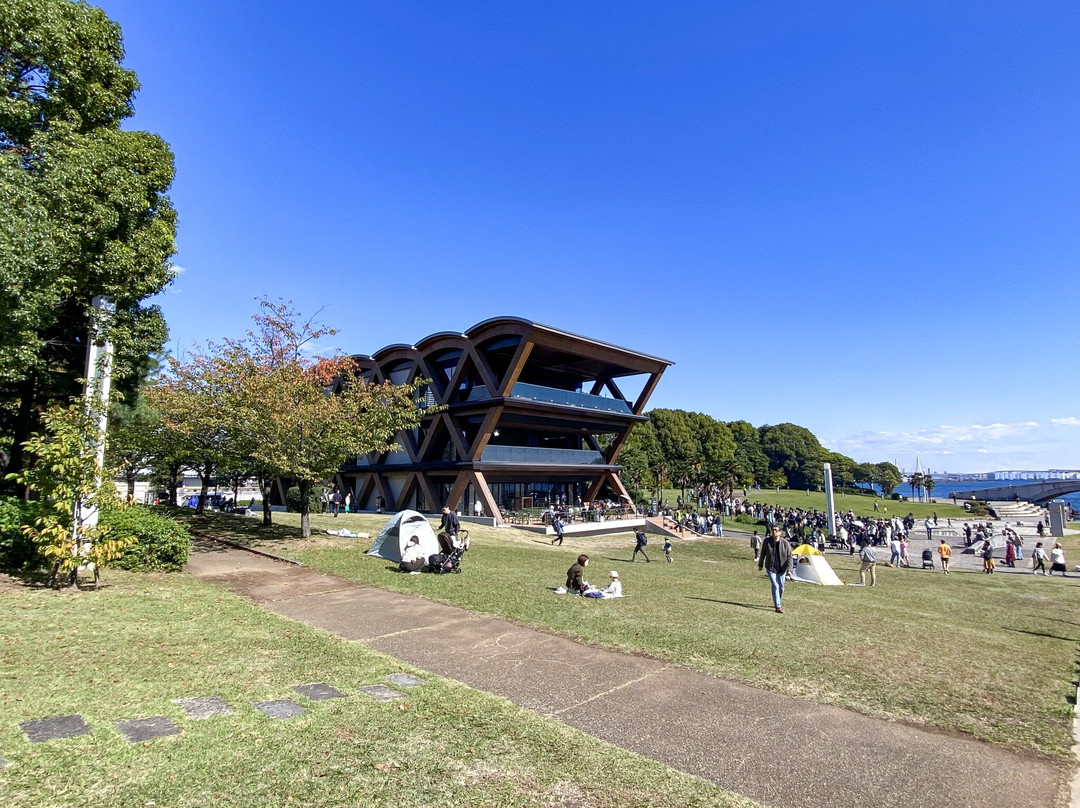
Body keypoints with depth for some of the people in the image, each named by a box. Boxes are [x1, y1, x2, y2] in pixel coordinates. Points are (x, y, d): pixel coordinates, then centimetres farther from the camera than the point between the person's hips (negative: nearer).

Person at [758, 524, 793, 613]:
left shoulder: (785, 543, -11)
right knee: (775, 586, -11)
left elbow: (789, 557, -6)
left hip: (781, 569, 2)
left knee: (781, 587, 14)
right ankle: (777, 606, -7)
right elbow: (763, 553, 4)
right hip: (771, 568, -1)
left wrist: (789, 569, -14)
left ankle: (778, 603, 35)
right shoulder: (767, 541, -10)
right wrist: (760, 564, 12)